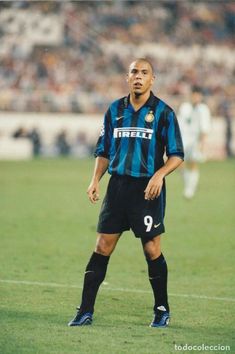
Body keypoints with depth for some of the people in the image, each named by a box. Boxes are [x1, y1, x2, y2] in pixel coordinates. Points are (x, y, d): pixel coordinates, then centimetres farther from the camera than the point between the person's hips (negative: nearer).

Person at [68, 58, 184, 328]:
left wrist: (159, 174, -19)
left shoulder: (163, 112, -2)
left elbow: (177, 155, -2)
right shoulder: (115, 110, 10)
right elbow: (104, 150, 17)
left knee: (152, 250, -1)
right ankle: (85, 311, 4)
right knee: (102, 247, 1)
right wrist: (95, 180, 3)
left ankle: (162, 310, 15)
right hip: (118, 184, 4)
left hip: (148, 188, -3)